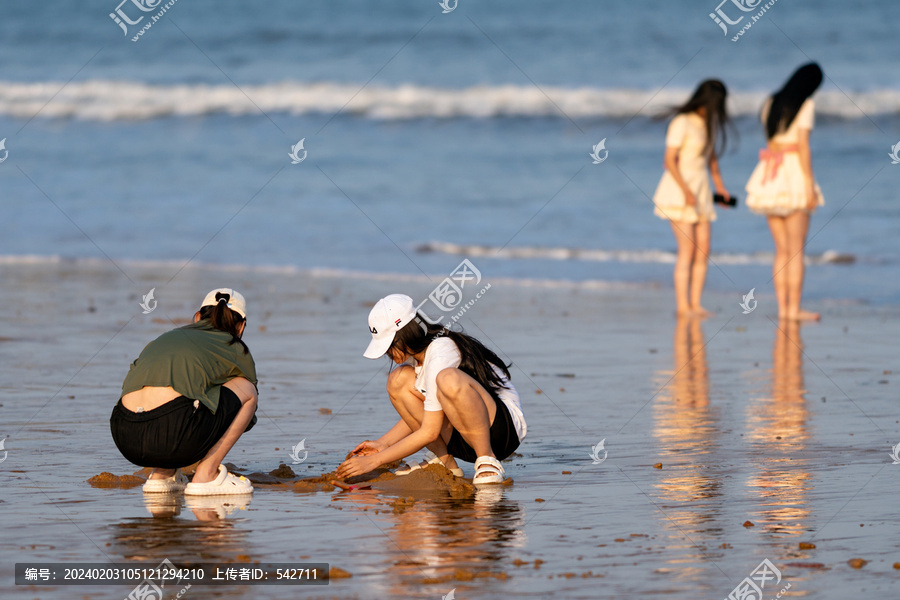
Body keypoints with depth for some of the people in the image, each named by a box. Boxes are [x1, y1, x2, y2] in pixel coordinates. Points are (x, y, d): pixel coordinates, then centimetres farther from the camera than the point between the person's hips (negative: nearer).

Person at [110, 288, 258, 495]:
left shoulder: (167, 338, 33)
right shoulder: (236, 350, 21)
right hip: (173, 436, -6)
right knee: (247, 389, 18)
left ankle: (162, 474, 22)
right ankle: (206, 475, 11)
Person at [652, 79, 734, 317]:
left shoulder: (710, 124, 10)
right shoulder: (682, 123, -13)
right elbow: (670, 160, -16)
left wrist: (720, 186, 15)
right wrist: (686, 191, -22)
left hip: (700, 191, 7)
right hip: (679, 190, -7)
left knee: (703, 249, 0)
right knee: (688, 249, -12)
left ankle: (695, 304, 2)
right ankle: (682, 306, -11)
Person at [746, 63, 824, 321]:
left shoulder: (771, 103, 14)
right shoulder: (806, 104, -5)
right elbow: (803, 145, -13)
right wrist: (810, 186, -13)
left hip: (769, 175, 6)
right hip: (794, 175, -6)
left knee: (782, 250, 9)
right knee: (796, 250, -5)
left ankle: (783, 307, 4)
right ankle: (795, 309, -8)